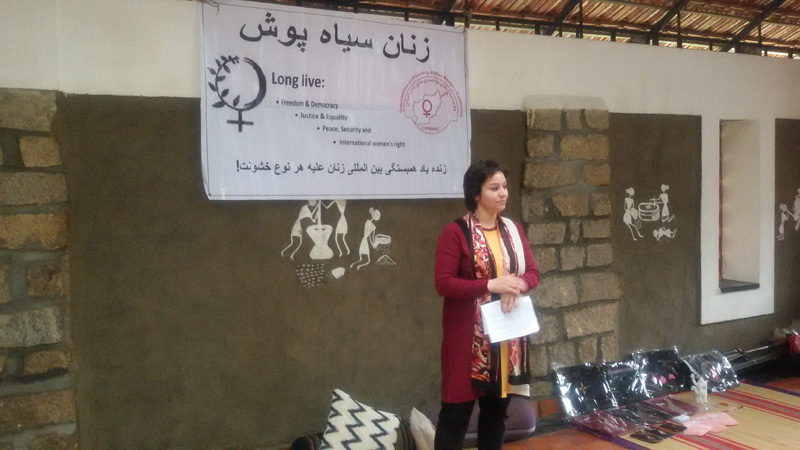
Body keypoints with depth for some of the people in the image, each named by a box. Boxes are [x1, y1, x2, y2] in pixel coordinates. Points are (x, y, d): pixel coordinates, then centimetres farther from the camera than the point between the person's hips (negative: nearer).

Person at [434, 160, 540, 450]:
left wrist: (517, 286, -13)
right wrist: (491, 285, -21)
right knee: (457, 409, 0)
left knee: (497, 407, 15)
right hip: (469, 335, -6)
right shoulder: (455, 232, -10)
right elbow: (443, 283, -15)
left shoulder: (513, 230, 9)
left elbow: (532, 273, 10)